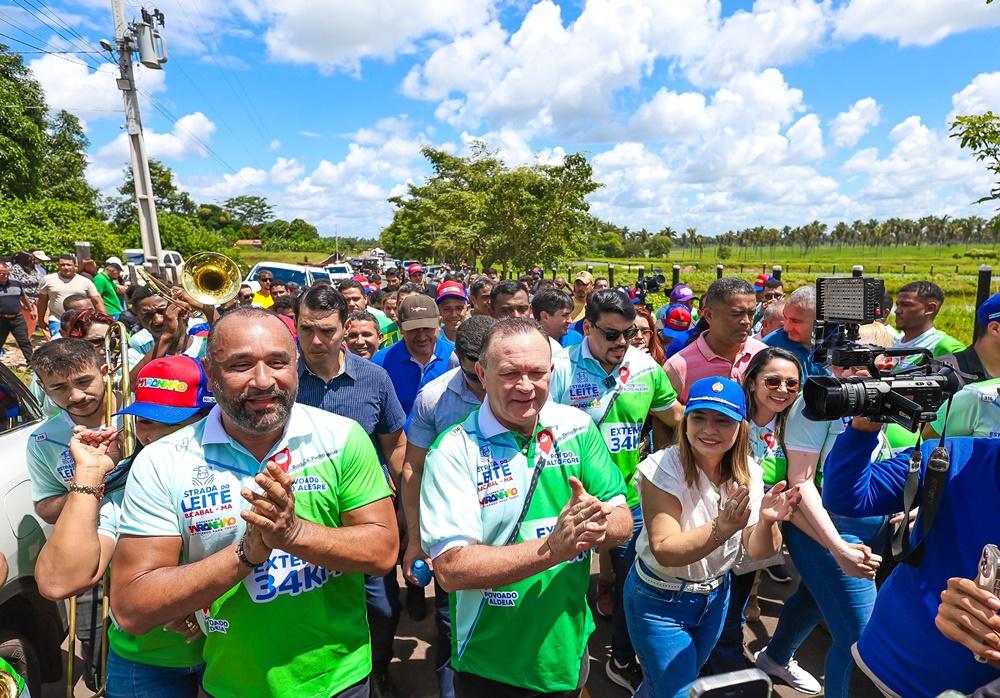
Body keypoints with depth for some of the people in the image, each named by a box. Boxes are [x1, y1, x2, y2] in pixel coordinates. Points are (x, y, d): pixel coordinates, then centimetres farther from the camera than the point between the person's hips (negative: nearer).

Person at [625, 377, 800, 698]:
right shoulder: (663, 469, -26)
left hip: (715, 596, 6)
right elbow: (665, 551, -30)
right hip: (659, 601, -5)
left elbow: (758, 552, -13)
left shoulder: (747, 472, -10)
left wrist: (766, 521, -34)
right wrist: (721, 528, -44)